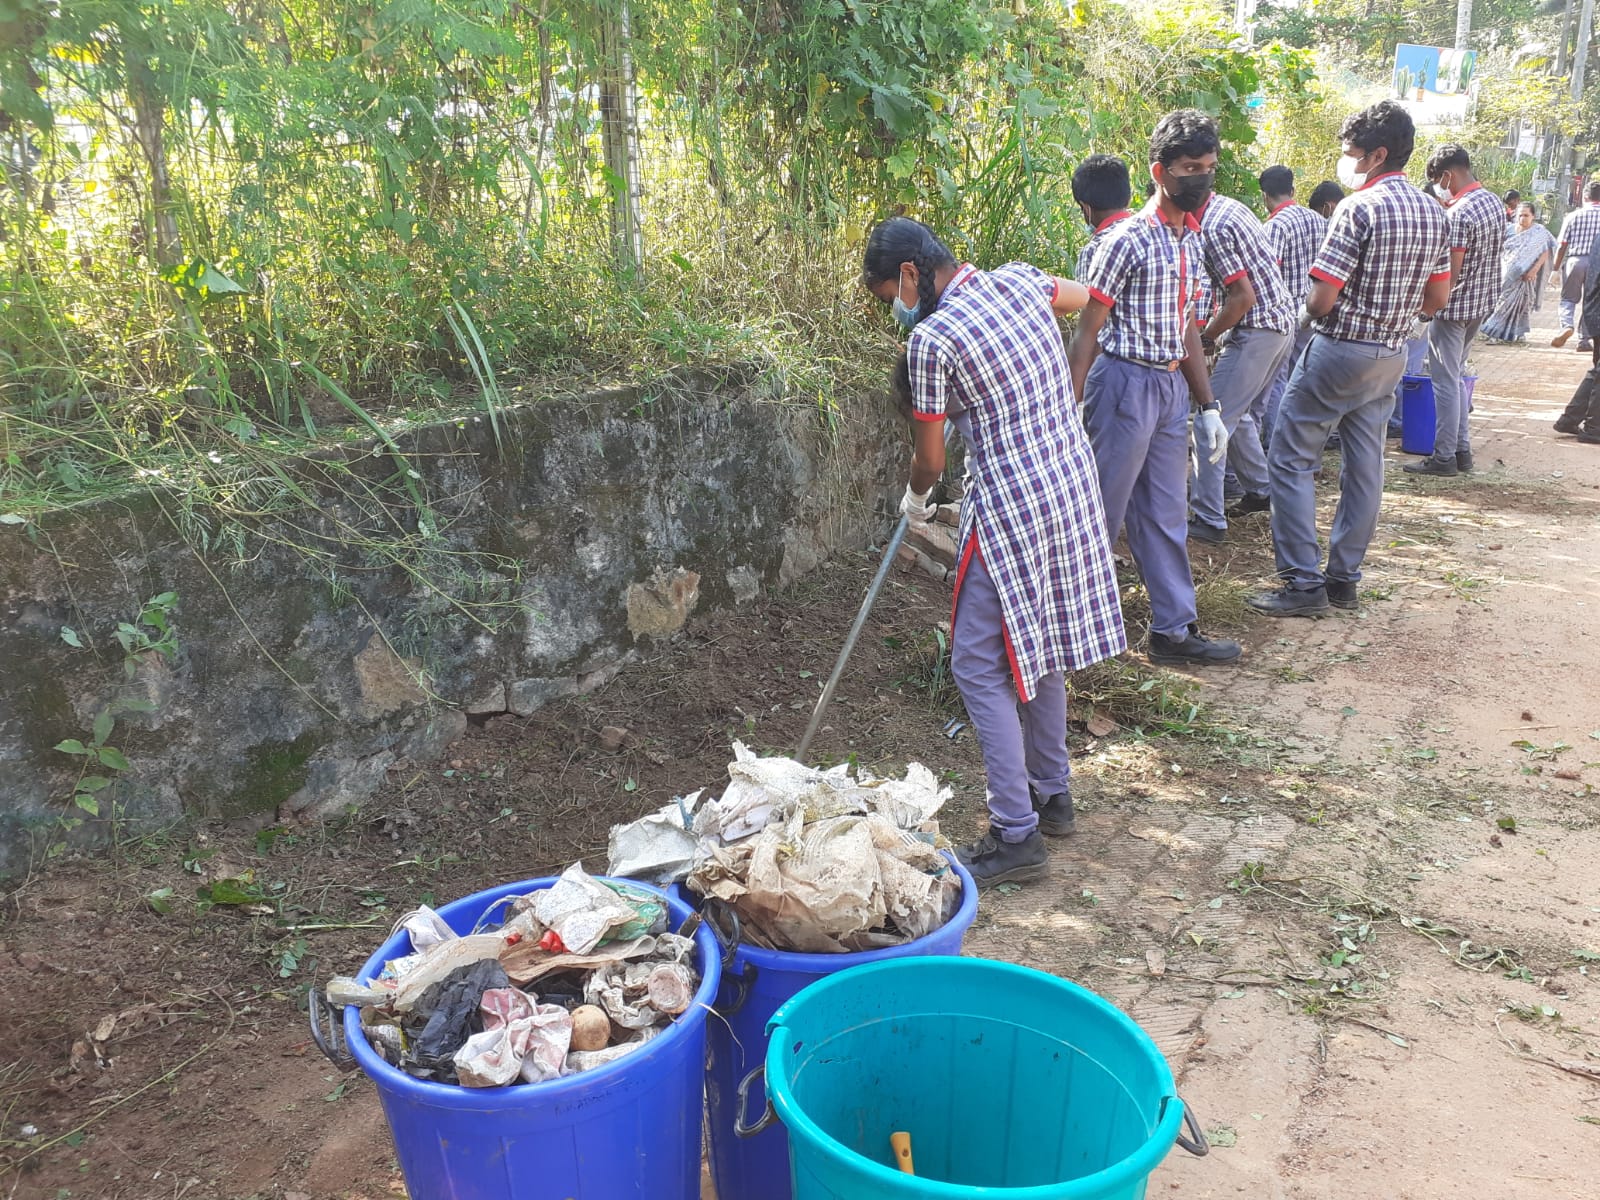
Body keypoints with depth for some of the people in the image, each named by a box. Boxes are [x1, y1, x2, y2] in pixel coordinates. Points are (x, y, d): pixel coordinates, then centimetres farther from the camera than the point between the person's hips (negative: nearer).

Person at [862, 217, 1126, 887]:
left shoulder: (930, 338, -15)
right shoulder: (1020, 279, 6)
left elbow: (929, 458, -5)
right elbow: (1082, 296, 30)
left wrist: (916, 498, 16)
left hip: (1012, 510, -8)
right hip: (1073, 486, 9)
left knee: (981, 668, 0)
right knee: (1038, 649, 20)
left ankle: (1017, 837, 2)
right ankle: (1052, 793, 33)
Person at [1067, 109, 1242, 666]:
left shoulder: (1191, 240, 13)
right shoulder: (1128, 239, -13)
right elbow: (1087, 330, -14)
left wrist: (1208, 406, 16)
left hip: (1172, 387, 8)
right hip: (1127, 384, -8)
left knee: (1166, 516, 12)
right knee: (1103, 514, 1)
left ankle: (1174, 629, 20)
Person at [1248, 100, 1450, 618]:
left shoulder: (1358, 209, -16)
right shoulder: (1433, 213, 9)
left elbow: (1321, 299, -19)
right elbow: (1437, 298, 13)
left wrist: (1306, 314, 2)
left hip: (1339, 350, -8)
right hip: (1390, 356, 8)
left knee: (1290, 459, -1)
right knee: (1364, 465, 11)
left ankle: (1304, 582, -4)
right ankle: (1344, 578, 19)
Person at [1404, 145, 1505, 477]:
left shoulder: (1458, 214, -21)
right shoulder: (1495, 202, 7)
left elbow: (1450, 272, -22)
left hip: (1454, 308, -9)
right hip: (1482, 303, 9)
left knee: (1446, 382, -1)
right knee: (1455, 377, 18)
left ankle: (1444, 457, 4)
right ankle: (1462, 449, 22)